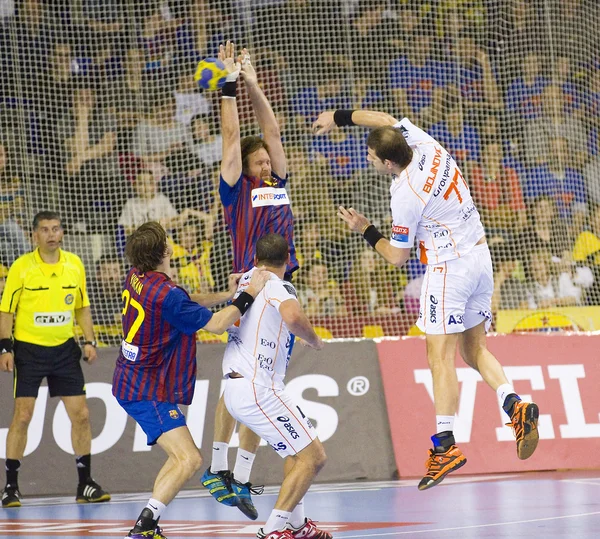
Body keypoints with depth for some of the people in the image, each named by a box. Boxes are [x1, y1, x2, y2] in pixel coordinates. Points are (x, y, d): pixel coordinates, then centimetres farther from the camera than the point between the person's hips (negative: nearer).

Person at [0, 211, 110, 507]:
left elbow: (82, 307, 14)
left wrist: (89, 341, 4)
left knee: (80, 415, 2)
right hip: (28, 348, -4)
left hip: (64, 349, 4)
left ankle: (85, 484, 12)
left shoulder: (75, 264, 4)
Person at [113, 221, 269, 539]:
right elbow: (216, 324, -20)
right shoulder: (165, 294, -24)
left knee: (181, 457, 20)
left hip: (132, 381, 10)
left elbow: (185, 303, 20)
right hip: (147, 391, -10)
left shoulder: (137, 278, 4)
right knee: (189, 460, -19)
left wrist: (225, 295, 13)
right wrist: (248, 295, -12)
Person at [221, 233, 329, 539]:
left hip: (235, 389, 9)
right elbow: (292, 316, -33)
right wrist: (314, 339, -15)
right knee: (313, 456, -8)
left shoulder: (246, 280, 15)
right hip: (257, 390, -9)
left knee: (298, 449, 25)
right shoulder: (276, 287, -10)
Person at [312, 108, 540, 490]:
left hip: (449, 266, -9)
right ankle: (515, 404, -6)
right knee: (474, 349, 15)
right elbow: (386, 119, 23)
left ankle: (445, 445, -13)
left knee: (441, 358, -8)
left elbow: (397, 257, -6)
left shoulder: (406, 194, -18)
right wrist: (340, 117, 27)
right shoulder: (425, 145, 1)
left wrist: (366, 230, 7)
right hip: (481, 257, 9)